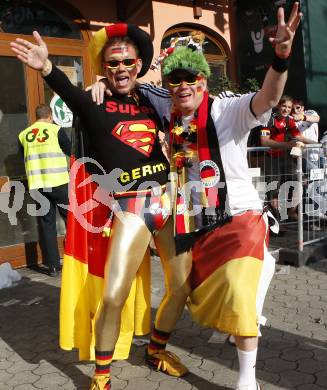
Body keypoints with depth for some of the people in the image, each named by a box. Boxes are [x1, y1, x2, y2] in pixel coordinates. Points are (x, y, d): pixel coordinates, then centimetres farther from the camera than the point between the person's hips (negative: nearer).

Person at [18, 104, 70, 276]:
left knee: (46, 224, 8)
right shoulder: (56, 129, 1)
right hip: (58, 182, -3)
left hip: (36, 185, 3)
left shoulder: (23, 134, 9)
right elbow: (71, 151, 8)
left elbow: (23, 158, 18)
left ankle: (53, 265, 8)